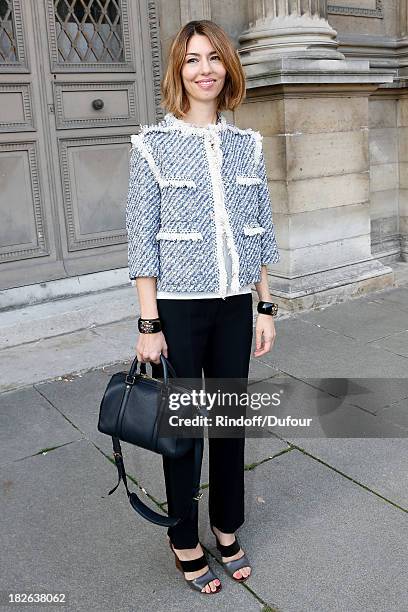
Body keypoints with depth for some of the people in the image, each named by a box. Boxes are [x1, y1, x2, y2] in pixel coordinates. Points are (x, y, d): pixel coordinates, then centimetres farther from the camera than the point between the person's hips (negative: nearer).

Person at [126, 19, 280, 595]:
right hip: (178, 307, -3)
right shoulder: (153, 143, -5)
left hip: (235, 305, 4)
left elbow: (261, 231, 9)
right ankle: (185, 541, 30)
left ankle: (227, 529, 36)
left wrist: (266, 306, 7)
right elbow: (142, 238, -7)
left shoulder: (248, 144, 6)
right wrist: (148, 325, -10)